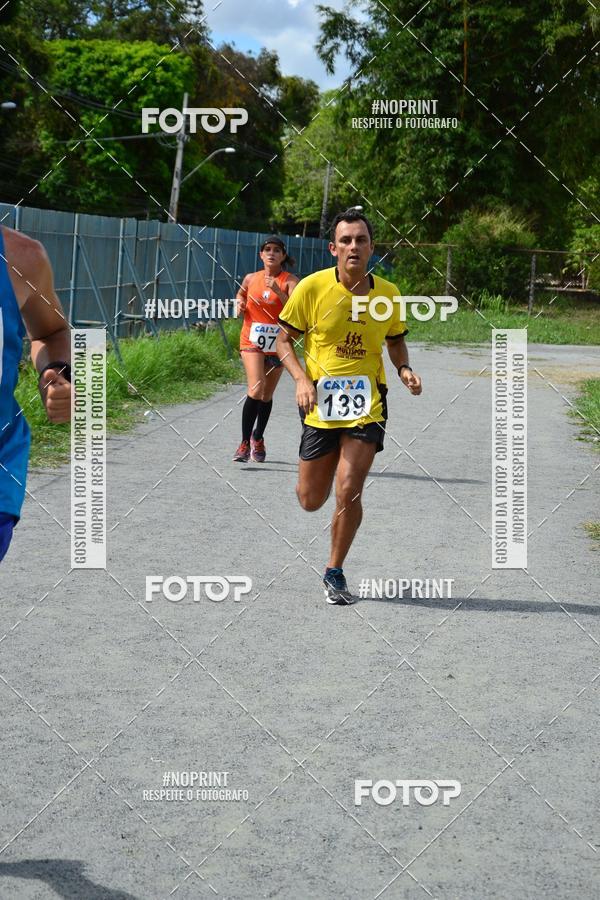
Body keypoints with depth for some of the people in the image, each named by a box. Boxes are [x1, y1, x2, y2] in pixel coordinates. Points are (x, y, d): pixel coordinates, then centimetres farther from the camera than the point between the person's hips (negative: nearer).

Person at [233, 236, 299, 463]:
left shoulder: (290, 281, -5)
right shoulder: (251, 278, 5)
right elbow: (241, 293, 27)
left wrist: (278, 291, -29)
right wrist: (240, 303, 6)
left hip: (277, 344, 0)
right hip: (252, 341, 0)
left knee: (267, 395, 12)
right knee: (256, 389, -20)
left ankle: (258, 438, 36)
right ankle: (245, 443, -12)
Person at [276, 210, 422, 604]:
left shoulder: (388, 292, -1)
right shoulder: (312, 287, -8)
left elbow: (396, 339, 17)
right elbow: (284, 340, 0)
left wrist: (405, 369, -3)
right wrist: (302, 379, -16)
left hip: (366, 407, 0)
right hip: (320, 406, 0)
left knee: (348, 493, -12)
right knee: (311, 500, 7)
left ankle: (335, 573, 9)